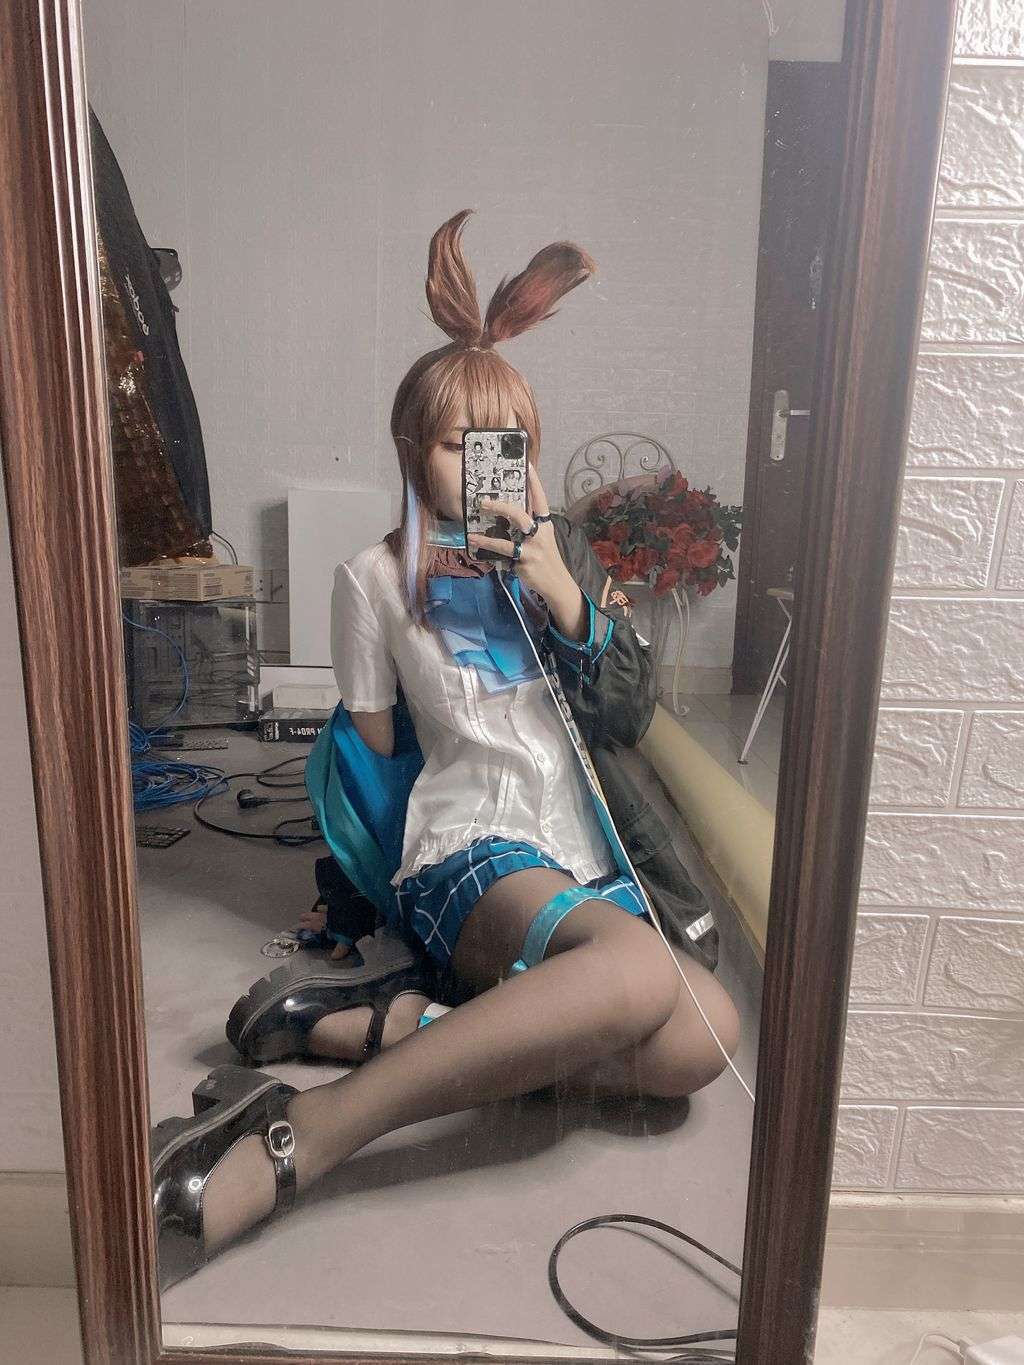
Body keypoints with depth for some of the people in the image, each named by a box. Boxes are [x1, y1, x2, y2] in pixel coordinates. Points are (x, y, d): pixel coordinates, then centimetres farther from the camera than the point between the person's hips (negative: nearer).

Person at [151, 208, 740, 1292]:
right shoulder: (377, 579, 7)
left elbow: (631, 717, 10)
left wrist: (562, 594, -2)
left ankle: (398, 1022, -22)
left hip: (585, 860, 5)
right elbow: (373, 755, 10)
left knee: (705, 1032, -27)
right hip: (469, 848, -5)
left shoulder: (561, 553, 19)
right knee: (639, 969, -38)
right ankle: (291, 1145, -36)